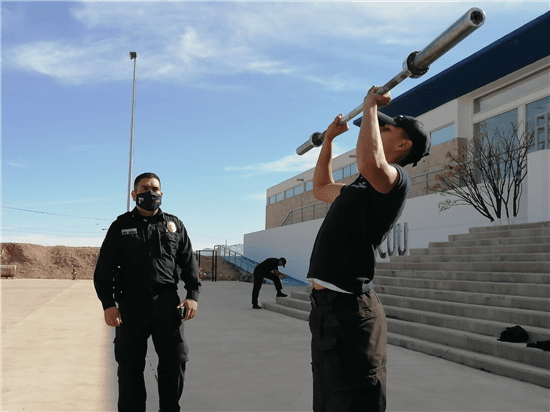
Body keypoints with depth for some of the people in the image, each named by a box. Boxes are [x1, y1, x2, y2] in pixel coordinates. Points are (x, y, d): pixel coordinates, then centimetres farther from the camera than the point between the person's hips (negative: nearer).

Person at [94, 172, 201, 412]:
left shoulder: (174, 225, 13)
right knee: (130, 366, 5)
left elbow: (188, 263, 12)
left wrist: (193, 294, -2)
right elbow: (104, 268, 3)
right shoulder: (121, 226, 8)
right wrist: (108, 304, -8)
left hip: (167, 303, 1)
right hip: (132, 304, -1)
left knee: (175, 361, 4)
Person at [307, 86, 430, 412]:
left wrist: (370, 106, -17)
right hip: (326, 306, 10)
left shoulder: (397, 180, -9)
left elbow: (369, 161, -33)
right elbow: (321, 188, 37)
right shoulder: (361, 186, 19)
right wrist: (329, 138, 33)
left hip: (348, 311, -10)